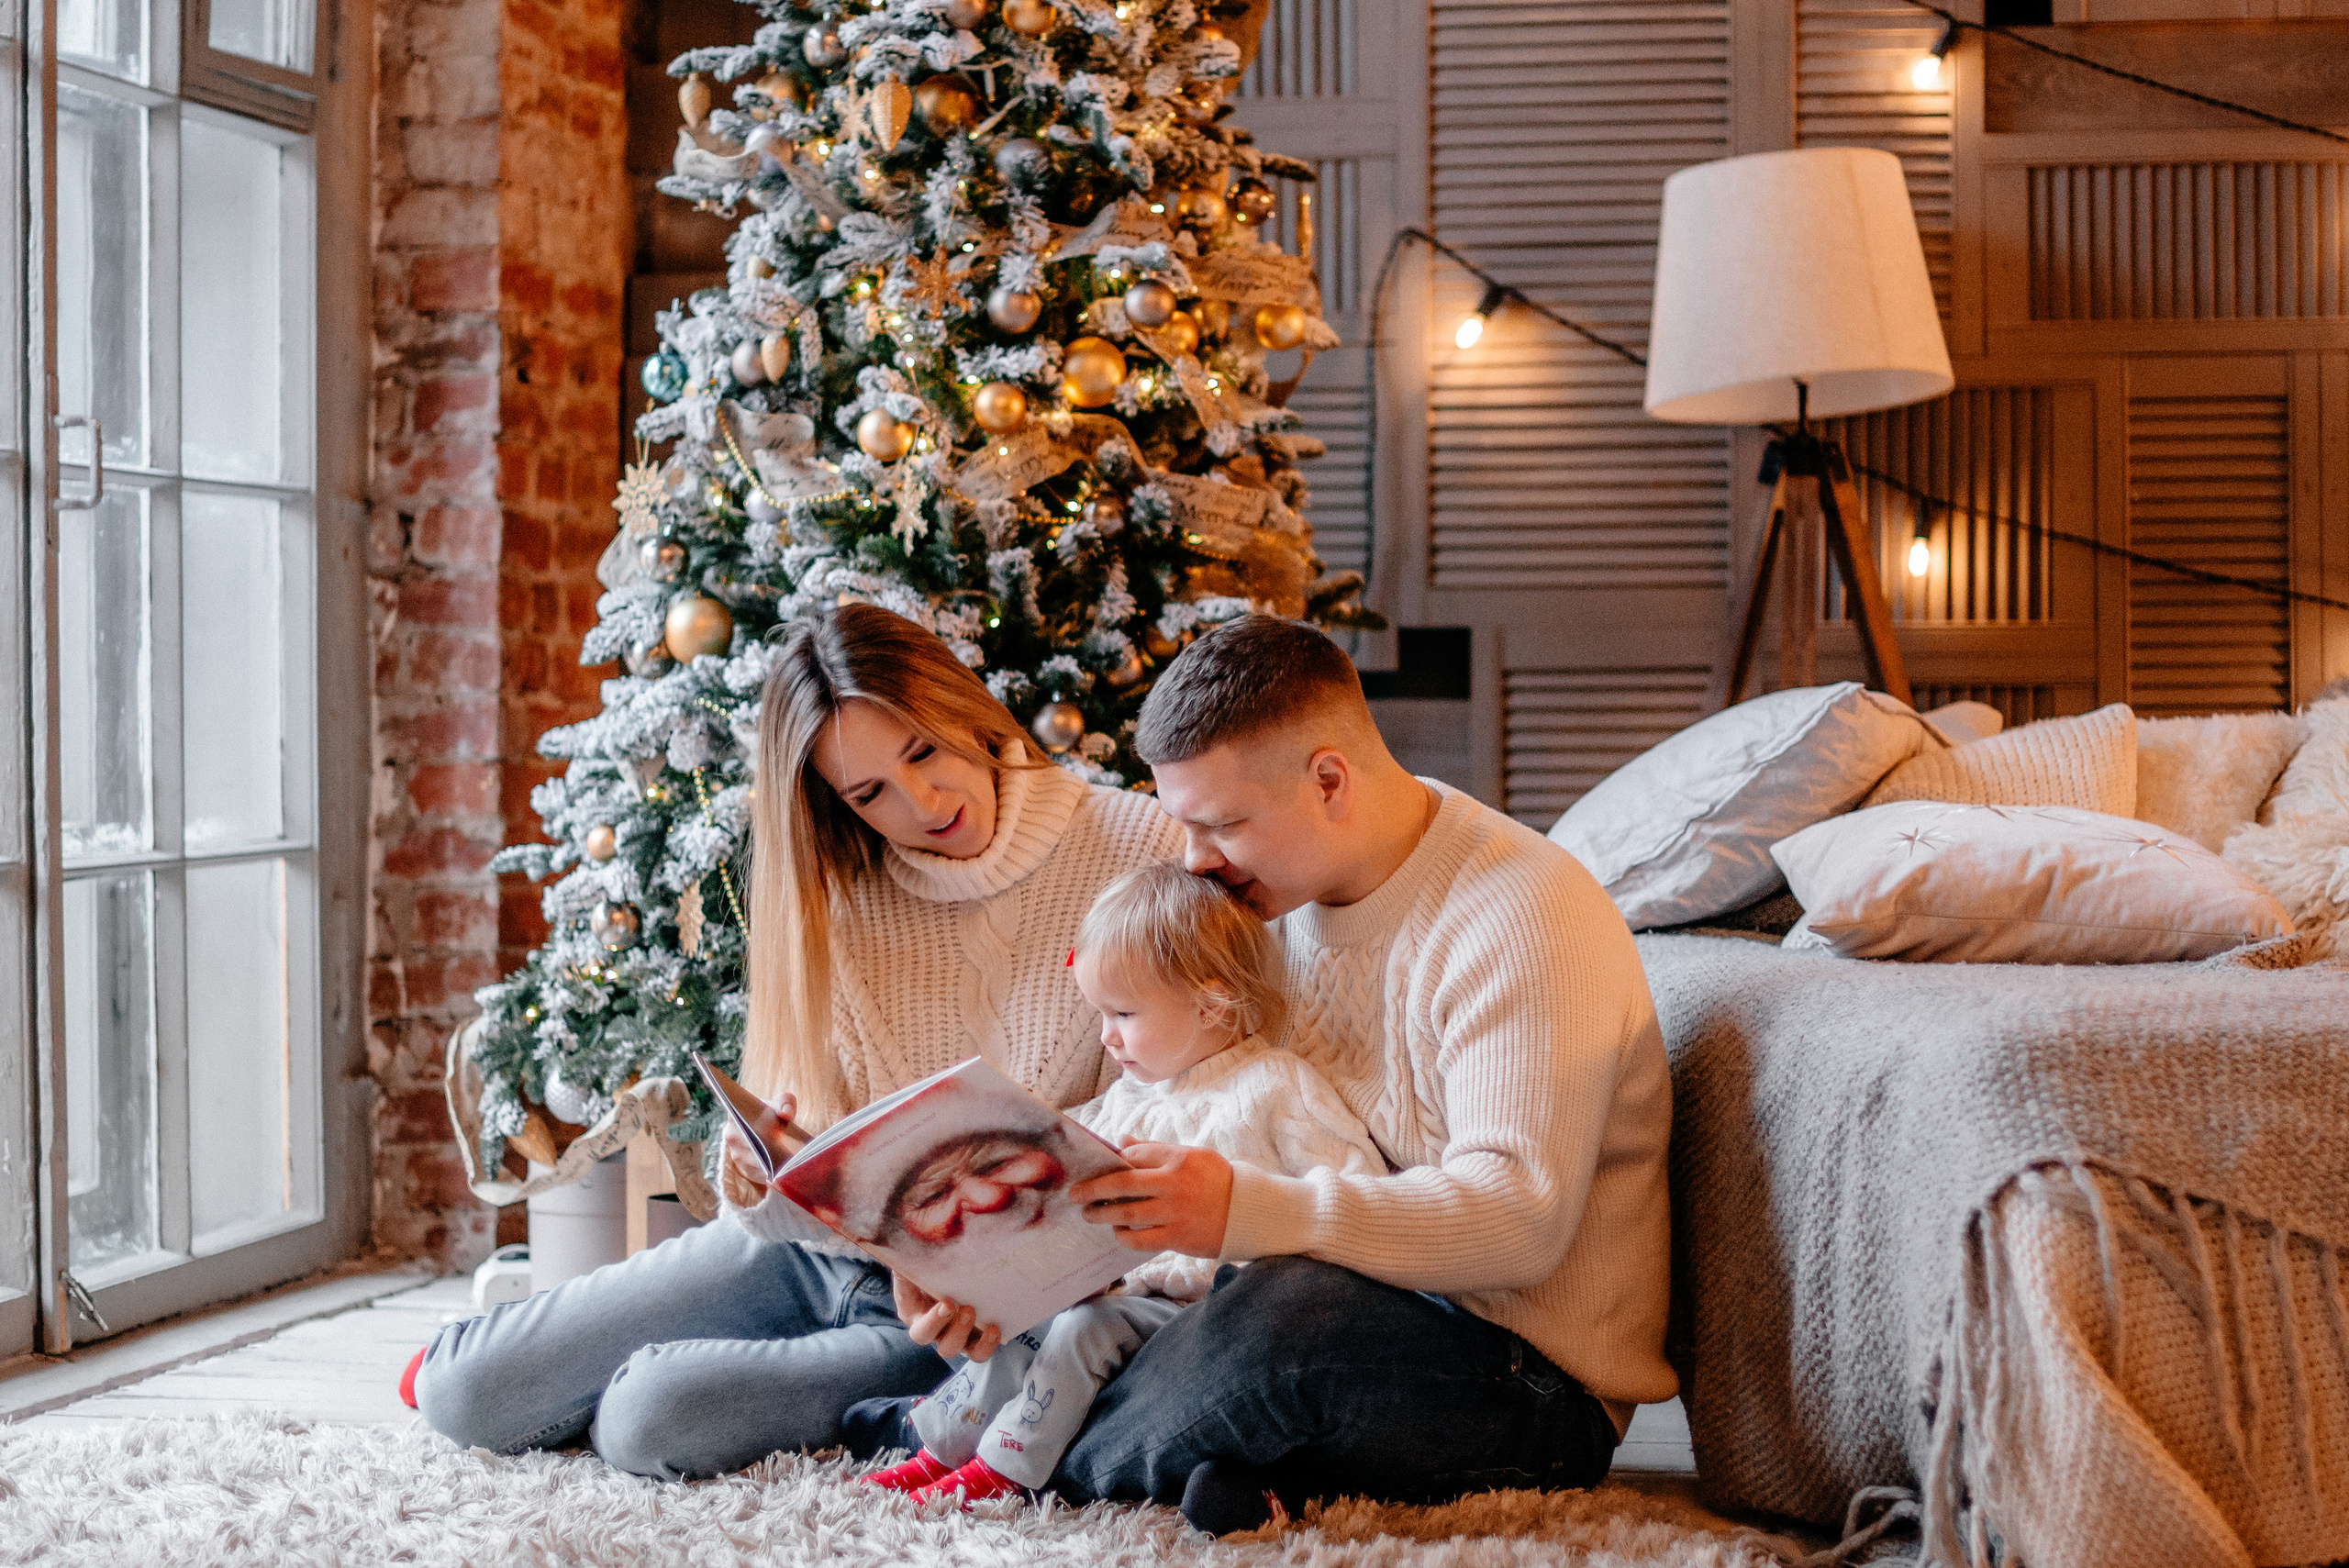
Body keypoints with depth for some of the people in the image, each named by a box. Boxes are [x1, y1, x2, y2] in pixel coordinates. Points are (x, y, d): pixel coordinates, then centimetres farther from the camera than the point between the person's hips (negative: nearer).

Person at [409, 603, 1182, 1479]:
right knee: (464, 1392, -4)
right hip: (831, 1239, 4)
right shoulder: (834, 898, 1)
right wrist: (770, 1179, -28)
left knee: (650, 1422, -23)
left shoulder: (1138, 850, -11)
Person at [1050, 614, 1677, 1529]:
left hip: (1540, 1387, -8)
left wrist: (1245, 1211, -40)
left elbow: (1521, 1218, -31)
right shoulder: (1289, 891, 7)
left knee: (1288, 1316, -36)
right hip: (1375, 1299, 8)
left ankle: (1061, 1479, -10)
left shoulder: (1521, 919, -20)